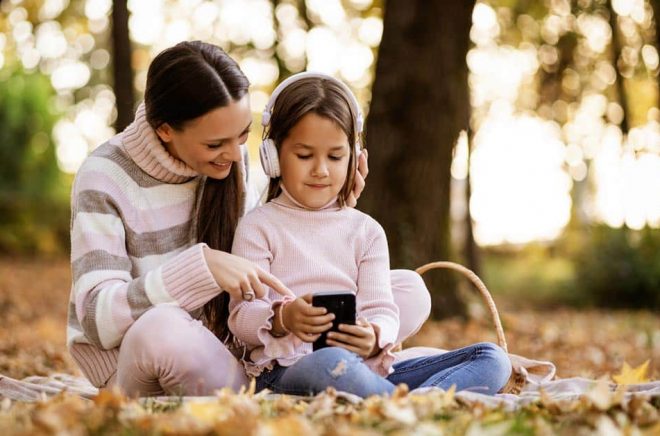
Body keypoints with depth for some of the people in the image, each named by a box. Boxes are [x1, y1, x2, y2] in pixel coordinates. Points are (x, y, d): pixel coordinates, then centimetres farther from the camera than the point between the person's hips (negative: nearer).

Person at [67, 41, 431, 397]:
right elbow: (97, 317, -21)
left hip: (233, 349, 5)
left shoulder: (230, 157, 1)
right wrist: (202, 267, -32)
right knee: (162, 329, -44)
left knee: (409, 291, -7)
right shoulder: (106, 178, -14)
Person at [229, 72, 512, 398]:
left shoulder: (366, 231, 18)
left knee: (491, 359, -11)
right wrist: (282, 319, -25)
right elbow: (241, 315, -2)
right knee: (329, 364, -43)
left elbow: (382, 310, 8)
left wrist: (375, 338, -18)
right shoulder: (259, 227, 8)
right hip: (286, 369, -5)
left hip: (366, 369, 5)